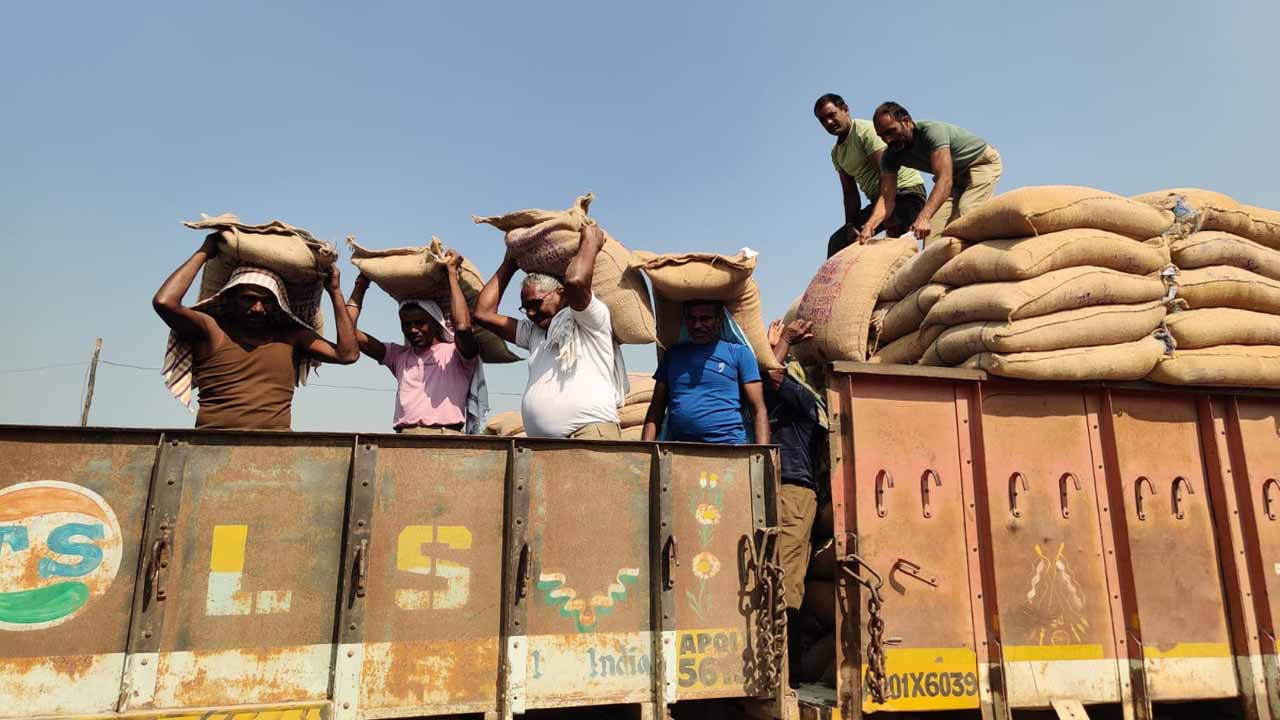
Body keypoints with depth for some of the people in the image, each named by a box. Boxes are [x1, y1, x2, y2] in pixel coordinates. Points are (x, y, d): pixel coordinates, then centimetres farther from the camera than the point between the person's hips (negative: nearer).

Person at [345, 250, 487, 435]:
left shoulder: (455, 354, 8)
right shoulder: (399, 355, 22)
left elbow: (463, 327, -14)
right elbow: (349, 333, 18)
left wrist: (452, 272, -3)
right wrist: (361, 284, 20)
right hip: (403, 441, 4)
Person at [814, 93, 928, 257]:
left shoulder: (867, 130, -12)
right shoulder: (836, 152, 14)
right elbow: (850, 193, 13)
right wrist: (850, 224, -4)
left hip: (906, 191, -8)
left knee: (895, 238, -31)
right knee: (838, 241, 3)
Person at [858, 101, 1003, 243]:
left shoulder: (933, 131, -36)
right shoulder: (890, 156, -16)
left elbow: (945, 180, -46)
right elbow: (886, 197, -22)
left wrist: (924, 217, -61)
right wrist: (869, 226, -43)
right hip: (955, 174, 6)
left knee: (964, 216, -28)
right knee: (934, 226, -11)